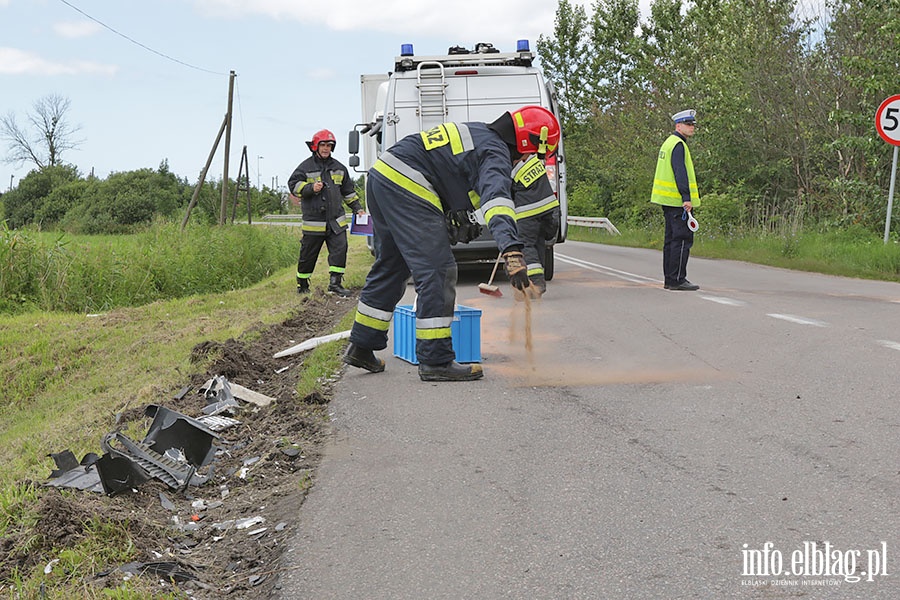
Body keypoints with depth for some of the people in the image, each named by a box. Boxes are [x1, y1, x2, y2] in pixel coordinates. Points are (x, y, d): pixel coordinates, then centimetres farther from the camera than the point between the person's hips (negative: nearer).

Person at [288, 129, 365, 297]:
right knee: (308, 254, 5)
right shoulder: (306, 167, 0)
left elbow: (348, 191, 22)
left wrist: (357, 208, 17)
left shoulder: (338, 167, 14)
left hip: (336, 220, 4)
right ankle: (302, 285, 21)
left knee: (340, 249, -9)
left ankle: (335, 283, -4)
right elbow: (293, 185, -4)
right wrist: (310, 188, -19)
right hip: (313, 220, -4)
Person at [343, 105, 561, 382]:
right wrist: (512, 252, -41)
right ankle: (436, 362, -7)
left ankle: (361, 347, 28)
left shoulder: (475, 133, 22)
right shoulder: (496, 152, -9)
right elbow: (496, 199, -29)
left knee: (390, 267, 20)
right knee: (438, 271, -8)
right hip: (407, 188, -11)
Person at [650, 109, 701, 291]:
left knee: (671, 239, 12)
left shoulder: (669, 143, 20)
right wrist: (687, 198, -26)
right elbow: (680, 172, -22)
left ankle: (669, 279, 15)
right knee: (683, 239, -9)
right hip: (678, 201, -11)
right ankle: (677, 280, -10)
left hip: (668, 200, 11)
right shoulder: (678, 145, -12)